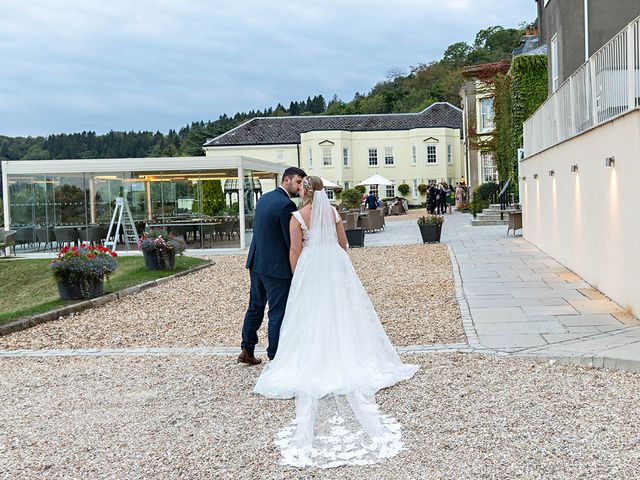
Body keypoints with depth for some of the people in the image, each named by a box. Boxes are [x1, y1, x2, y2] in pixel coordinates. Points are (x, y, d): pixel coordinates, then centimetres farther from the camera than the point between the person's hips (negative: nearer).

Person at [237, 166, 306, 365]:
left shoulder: (264, 198, 9)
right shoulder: (286, 205, -18)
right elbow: (292, 242, -16)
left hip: (256, 263, 9)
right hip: (277, 267, -9)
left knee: (255, 306, 19)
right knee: (278, 312, 2)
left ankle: (247, 350, 27)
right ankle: (275, 356, 10)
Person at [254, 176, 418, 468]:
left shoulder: (298, 216, -8)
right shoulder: (333, 211, 3)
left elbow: (295, 251, -9)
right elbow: (343, 243, 9)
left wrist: (296, 276, 4)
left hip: (310, 268, -3)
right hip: (337, 265, 3)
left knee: (313, 316, 4)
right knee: (341, 312, 11)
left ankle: (314, 365, 7)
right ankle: (347, 358, 16)